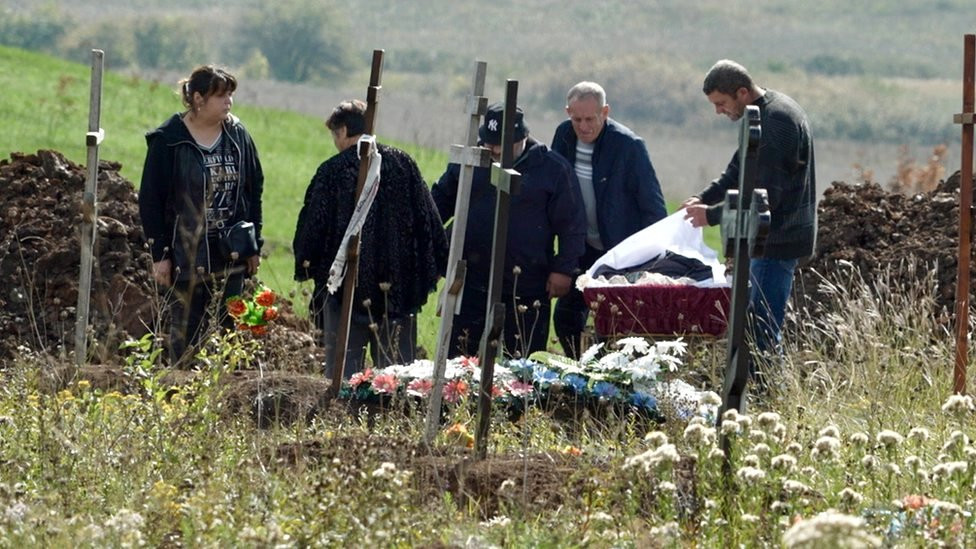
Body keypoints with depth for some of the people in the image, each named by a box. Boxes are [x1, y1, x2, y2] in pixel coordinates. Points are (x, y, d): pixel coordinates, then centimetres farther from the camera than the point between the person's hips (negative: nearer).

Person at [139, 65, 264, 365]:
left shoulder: (238, 136, 5)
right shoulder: (168, 140, -7)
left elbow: (254, 190, 14)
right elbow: (150, 200, -5)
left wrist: (254, 245, 10)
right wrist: (159, 254, -7)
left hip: (231, 256, 4)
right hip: (187, 257, -4)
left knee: (227, 330, 5)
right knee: (186, 332, 0)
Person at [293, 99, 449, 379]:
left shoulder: (332, 171, -6)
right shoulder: (403, 164, 4)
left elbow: (312, 226, -4)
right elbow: (430, 222, 6)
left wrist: (306, 266, 12)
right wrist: (434, 269, 12)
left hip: (345, 285, -3)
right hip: (399, 286, 3)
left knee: (343, 368, 1)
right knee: (398, 367, 7)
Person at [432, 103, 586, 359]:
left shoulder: (553, 168, -4)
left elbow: (572, 225, -2)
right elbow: (440, 200, 18)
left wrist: (563, 269, -6)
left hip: (527, 288, -3)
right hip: (472, 286, 3)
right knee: (458, 357, 5)